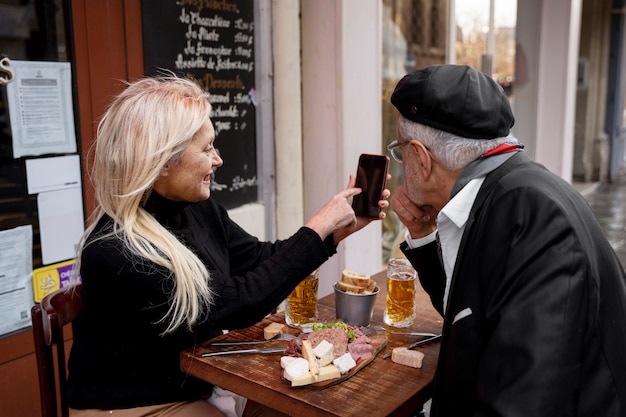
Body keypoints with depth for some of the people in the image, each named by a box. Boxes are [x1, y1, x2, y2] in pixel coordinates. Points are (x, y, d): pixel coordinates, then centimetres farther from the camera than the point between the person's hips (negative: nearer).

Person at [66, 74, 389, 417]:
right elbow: (239, 303, -27)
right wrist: (317, 228, -21)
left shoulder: (199, 209, -5)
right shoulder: (115, 253, -29)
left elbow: (262, 260, 8)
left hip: (197, 384, 7)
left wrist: (340, 228, -1)